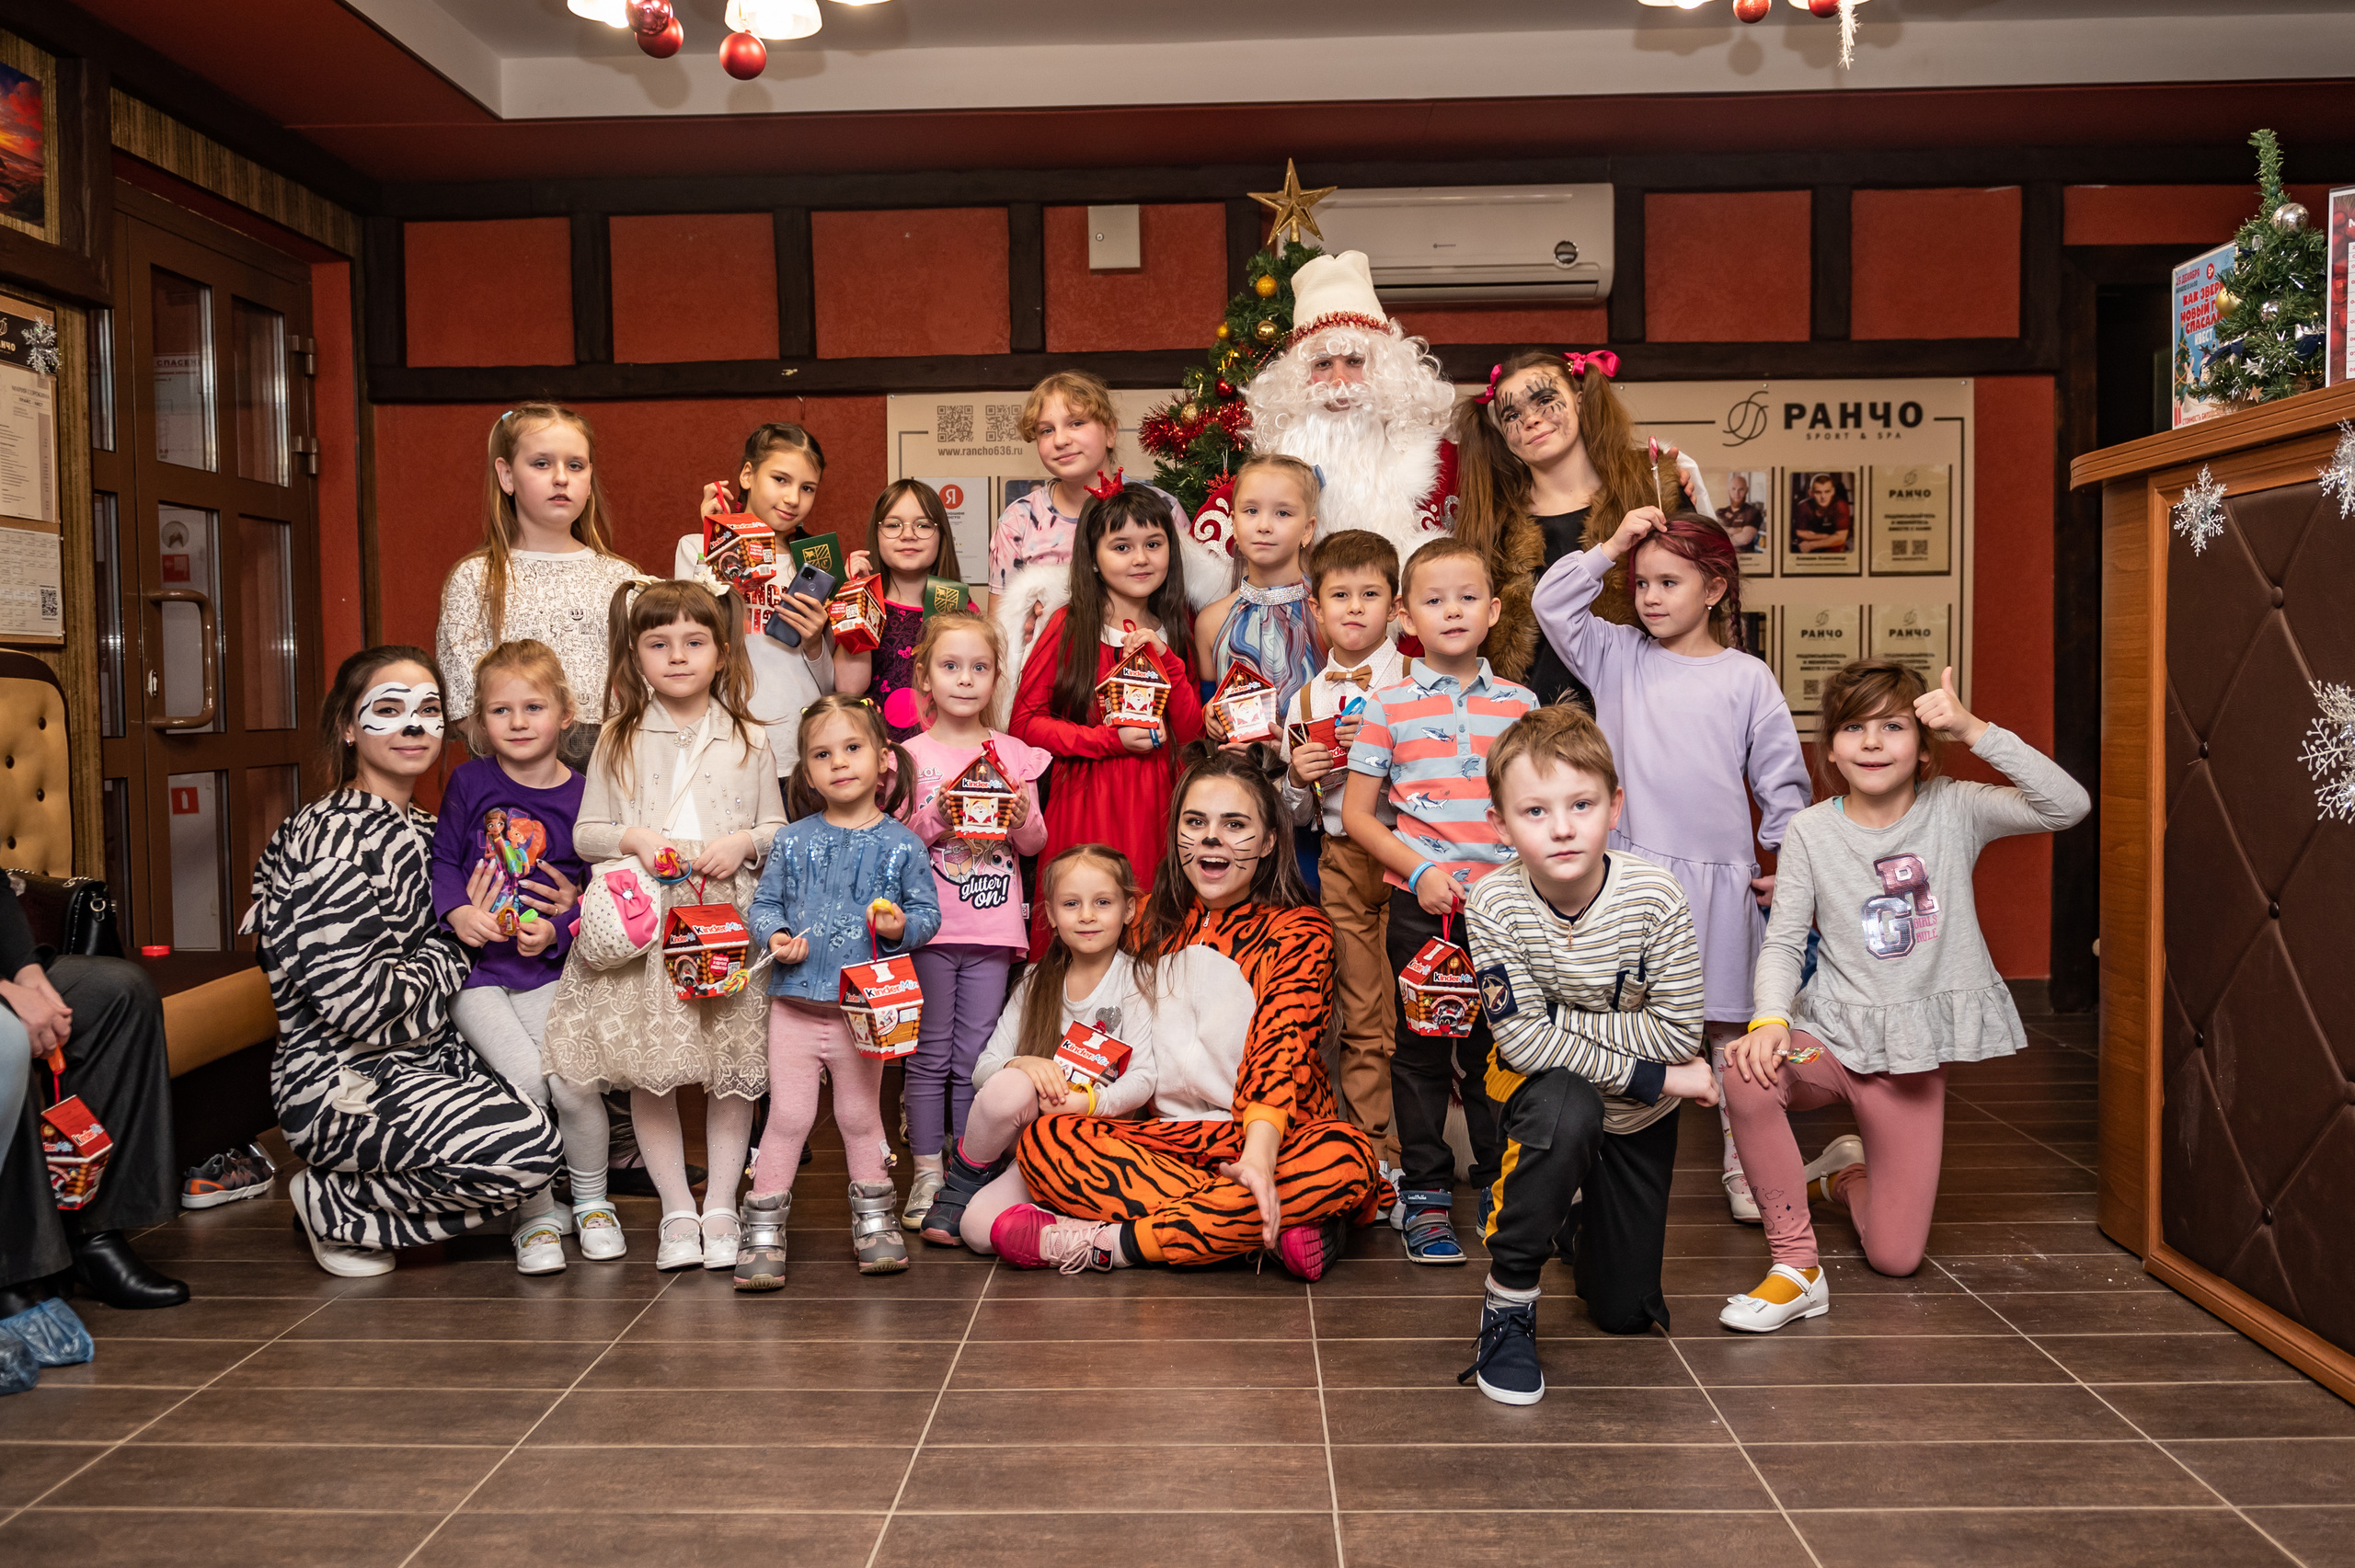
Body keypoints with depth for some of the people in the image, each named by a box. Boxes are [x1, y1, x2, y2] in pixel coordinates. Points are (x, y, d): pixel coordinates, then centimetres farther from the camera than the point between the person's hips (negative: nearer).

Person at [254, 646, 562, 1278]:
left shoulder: (421, 831, 12)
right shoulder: (335, 836, -17)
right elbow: (358, 1001, -24)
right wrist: (459, 946, -9)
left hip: (420, 1060, 9)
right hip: (342, 1084, -9)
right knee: (529, 1147, -24)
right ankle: (331, 1205, -3)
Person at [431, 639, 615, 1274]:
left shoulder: (581, 796, -1)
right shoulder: (470, 782, 0)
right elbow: (442, 859, 5)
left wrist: (557, 929, -14)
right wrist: (457, 911, -13)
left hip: (547, 968, 1)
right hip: (474, 966, 0)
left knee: (576, 1083, -13)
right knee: (525, 1078, -17)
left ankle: (592, 1200, 16)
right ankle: (535, 1218, 4)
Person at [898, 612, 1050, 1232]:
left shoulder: (1014, 753, 7)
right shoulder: (911, 754, 2)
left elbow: (1036, 843, 9)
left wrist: (1023, 820, -12)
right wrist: (934, 820, -17)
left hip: (992, 926, 1)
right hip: (928, 924, -1)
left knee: (976, 1056, 5)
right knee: (930, 1054, 3)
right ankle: (927, 1174, 13)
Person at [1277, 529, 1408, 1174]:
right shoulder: (1307, 698, 11)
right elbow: (1298, 814, 17)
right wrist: (1297, 777, -4)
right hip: (1342, 859, 3)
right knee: (1361, 1018, 7)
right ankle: (1371, 1147, 16)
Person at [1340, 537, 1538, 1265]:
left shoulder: (1520, 703, 6)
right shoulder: (1389, 705, 0)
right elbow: (1356, 813, 0)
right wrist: (1419, 871, -12)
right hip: (1418, 903, -1)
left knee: (1497, 1044, 9)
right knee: (1421, 1046, 6)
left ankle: (1500, 1186, 25)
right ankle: (1425, 1191, 18)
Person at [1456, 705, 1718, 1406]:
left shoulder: (1654, 899, -26)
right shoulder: (1494, 905, -27)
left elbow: (1678, 1033, -23)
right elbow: (1523, 1040, -28)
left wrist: (1554, 1020, -28)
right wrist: (1653, 1077, -28)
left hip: (1638, 1114, 2)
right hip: (1541, 1089, -2)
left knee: (1625, 1313, 7)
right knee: (1566, 1108, -40)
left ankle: (1576, 1211, 43)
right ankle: (1507, 1306, -19)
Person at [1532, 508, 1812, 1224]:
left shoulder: (1747, 679, 2)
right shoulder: (1617, 657, 6)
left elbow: (1781, 778, 6)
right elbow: (1552, 603, -3)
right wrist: (1611, 546, -5)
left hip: (1718, 878, -1)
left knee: (1731, 1026, 8)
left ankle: (1744, 1166, 19)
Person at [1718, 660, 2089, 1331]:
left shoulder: (1954, 810, -6)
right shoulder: (1810, 832, -5)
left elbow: (2068, 806, -20)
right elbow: (1783, 941, -6)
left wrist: (1976, 731, -27)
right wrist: (1770, 1019, -25)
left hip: (1915, 1053, 1)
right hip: (1833, 1035, 0)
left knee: (1896, 1258, 3)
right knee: (1747, 1072, -38)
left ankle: (1847, 1175, 41)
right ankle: (1796, 1266, -21)